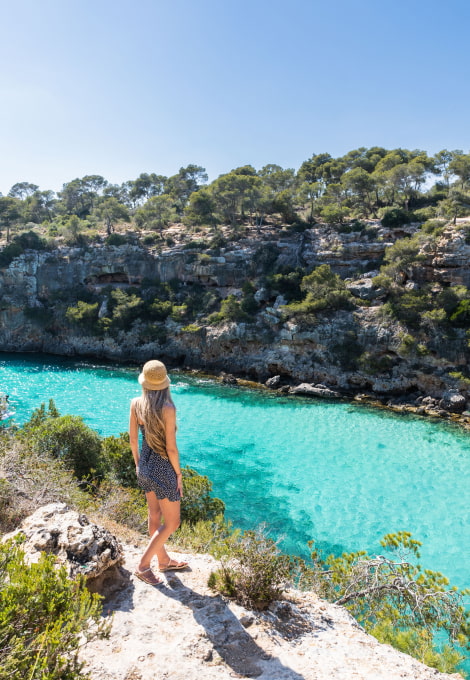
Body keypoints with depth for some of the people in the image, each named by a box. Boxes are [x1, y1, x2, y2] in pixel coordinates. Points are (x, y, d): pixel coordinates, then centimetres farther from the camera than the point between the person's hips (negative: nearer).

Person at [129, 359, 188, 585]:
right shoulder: (167, 408, -25)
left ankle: (164, 560, 42)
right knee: (171, 523, 13)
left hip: (145, 466, 7)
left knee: (155, 515, 23)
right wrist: (179, 474, -5)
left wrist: (137, 463, 17)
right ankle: (143, 566, 19)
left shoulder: (136, 403, -8)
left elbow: (133, 439, 2)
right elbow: (171, 448, -19)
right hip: (163, 469, -7)